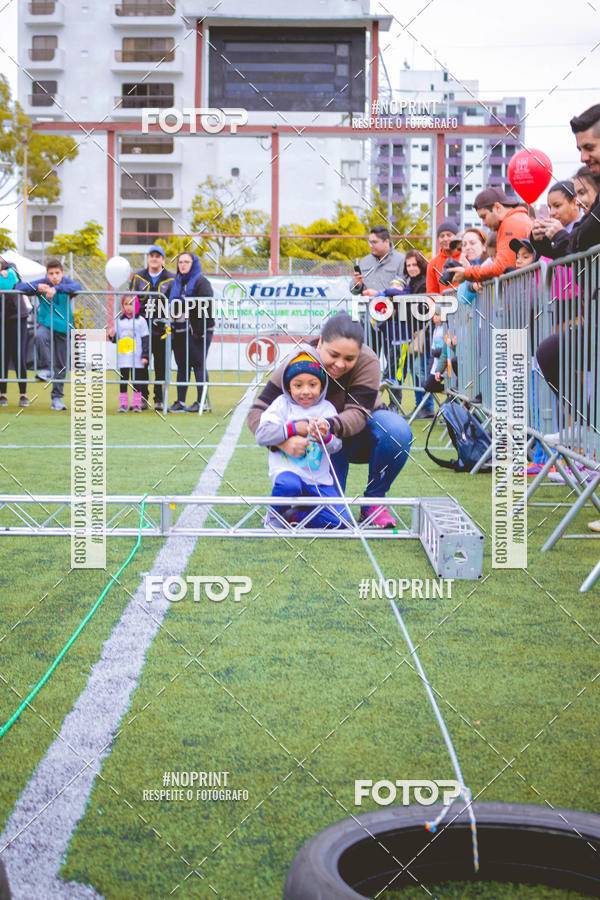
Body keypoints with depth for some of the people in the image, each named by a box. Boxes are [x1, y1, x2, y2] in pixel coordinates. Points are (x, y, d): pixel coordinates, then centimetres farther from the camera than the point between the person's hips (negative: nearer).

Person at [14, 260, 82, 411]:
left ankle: (57, 398, 16)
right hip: (46, 324, 0)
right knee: (40, 336, -38)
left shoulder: (67, 283, -5)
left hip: (63, 327, 0)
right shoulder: (42, 283, -3)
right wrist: (37, 288, -25)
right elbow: (19, 287, -7)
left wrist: (57, 289, -41)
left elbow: (78, 287, -28)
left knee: (61, 365, 4)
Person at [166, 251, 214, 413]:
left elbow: (205, 307, -13)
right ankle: (180, 402, 10)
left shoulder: (201, 282, -5)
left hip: (196, 331, -7)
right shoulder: (175, 283, 17)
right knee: (182, 366, 8)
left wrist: (201, 330, -18)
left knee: (198, 365, -6)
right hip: (179, 331, 7)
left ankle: (202, 401, -5)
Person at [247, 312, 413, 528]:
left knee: (398, 431, -33)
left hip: (361, 433, 0)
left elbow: (358, 414, -34)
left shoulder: (367, 361, -26)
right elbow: (258, 412, -28)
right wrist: (284, 441, -49)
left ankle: (373, 501, -12)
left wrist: (329, 425, -58)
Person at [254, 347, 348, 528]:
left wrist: (326, 437, -31)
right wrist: (294, 428, -16)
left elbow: (336, 445, -7)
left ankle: (293, 515, 10)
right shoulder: (282, 404, 2)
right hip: (286, 469, -3)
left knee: (339, 520, -13)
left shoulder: (327, 408, 5)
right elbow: (261, 435, -8)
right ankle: (275, 514, -6)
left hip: (319, 478, 3)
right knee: (288, 484, -40)